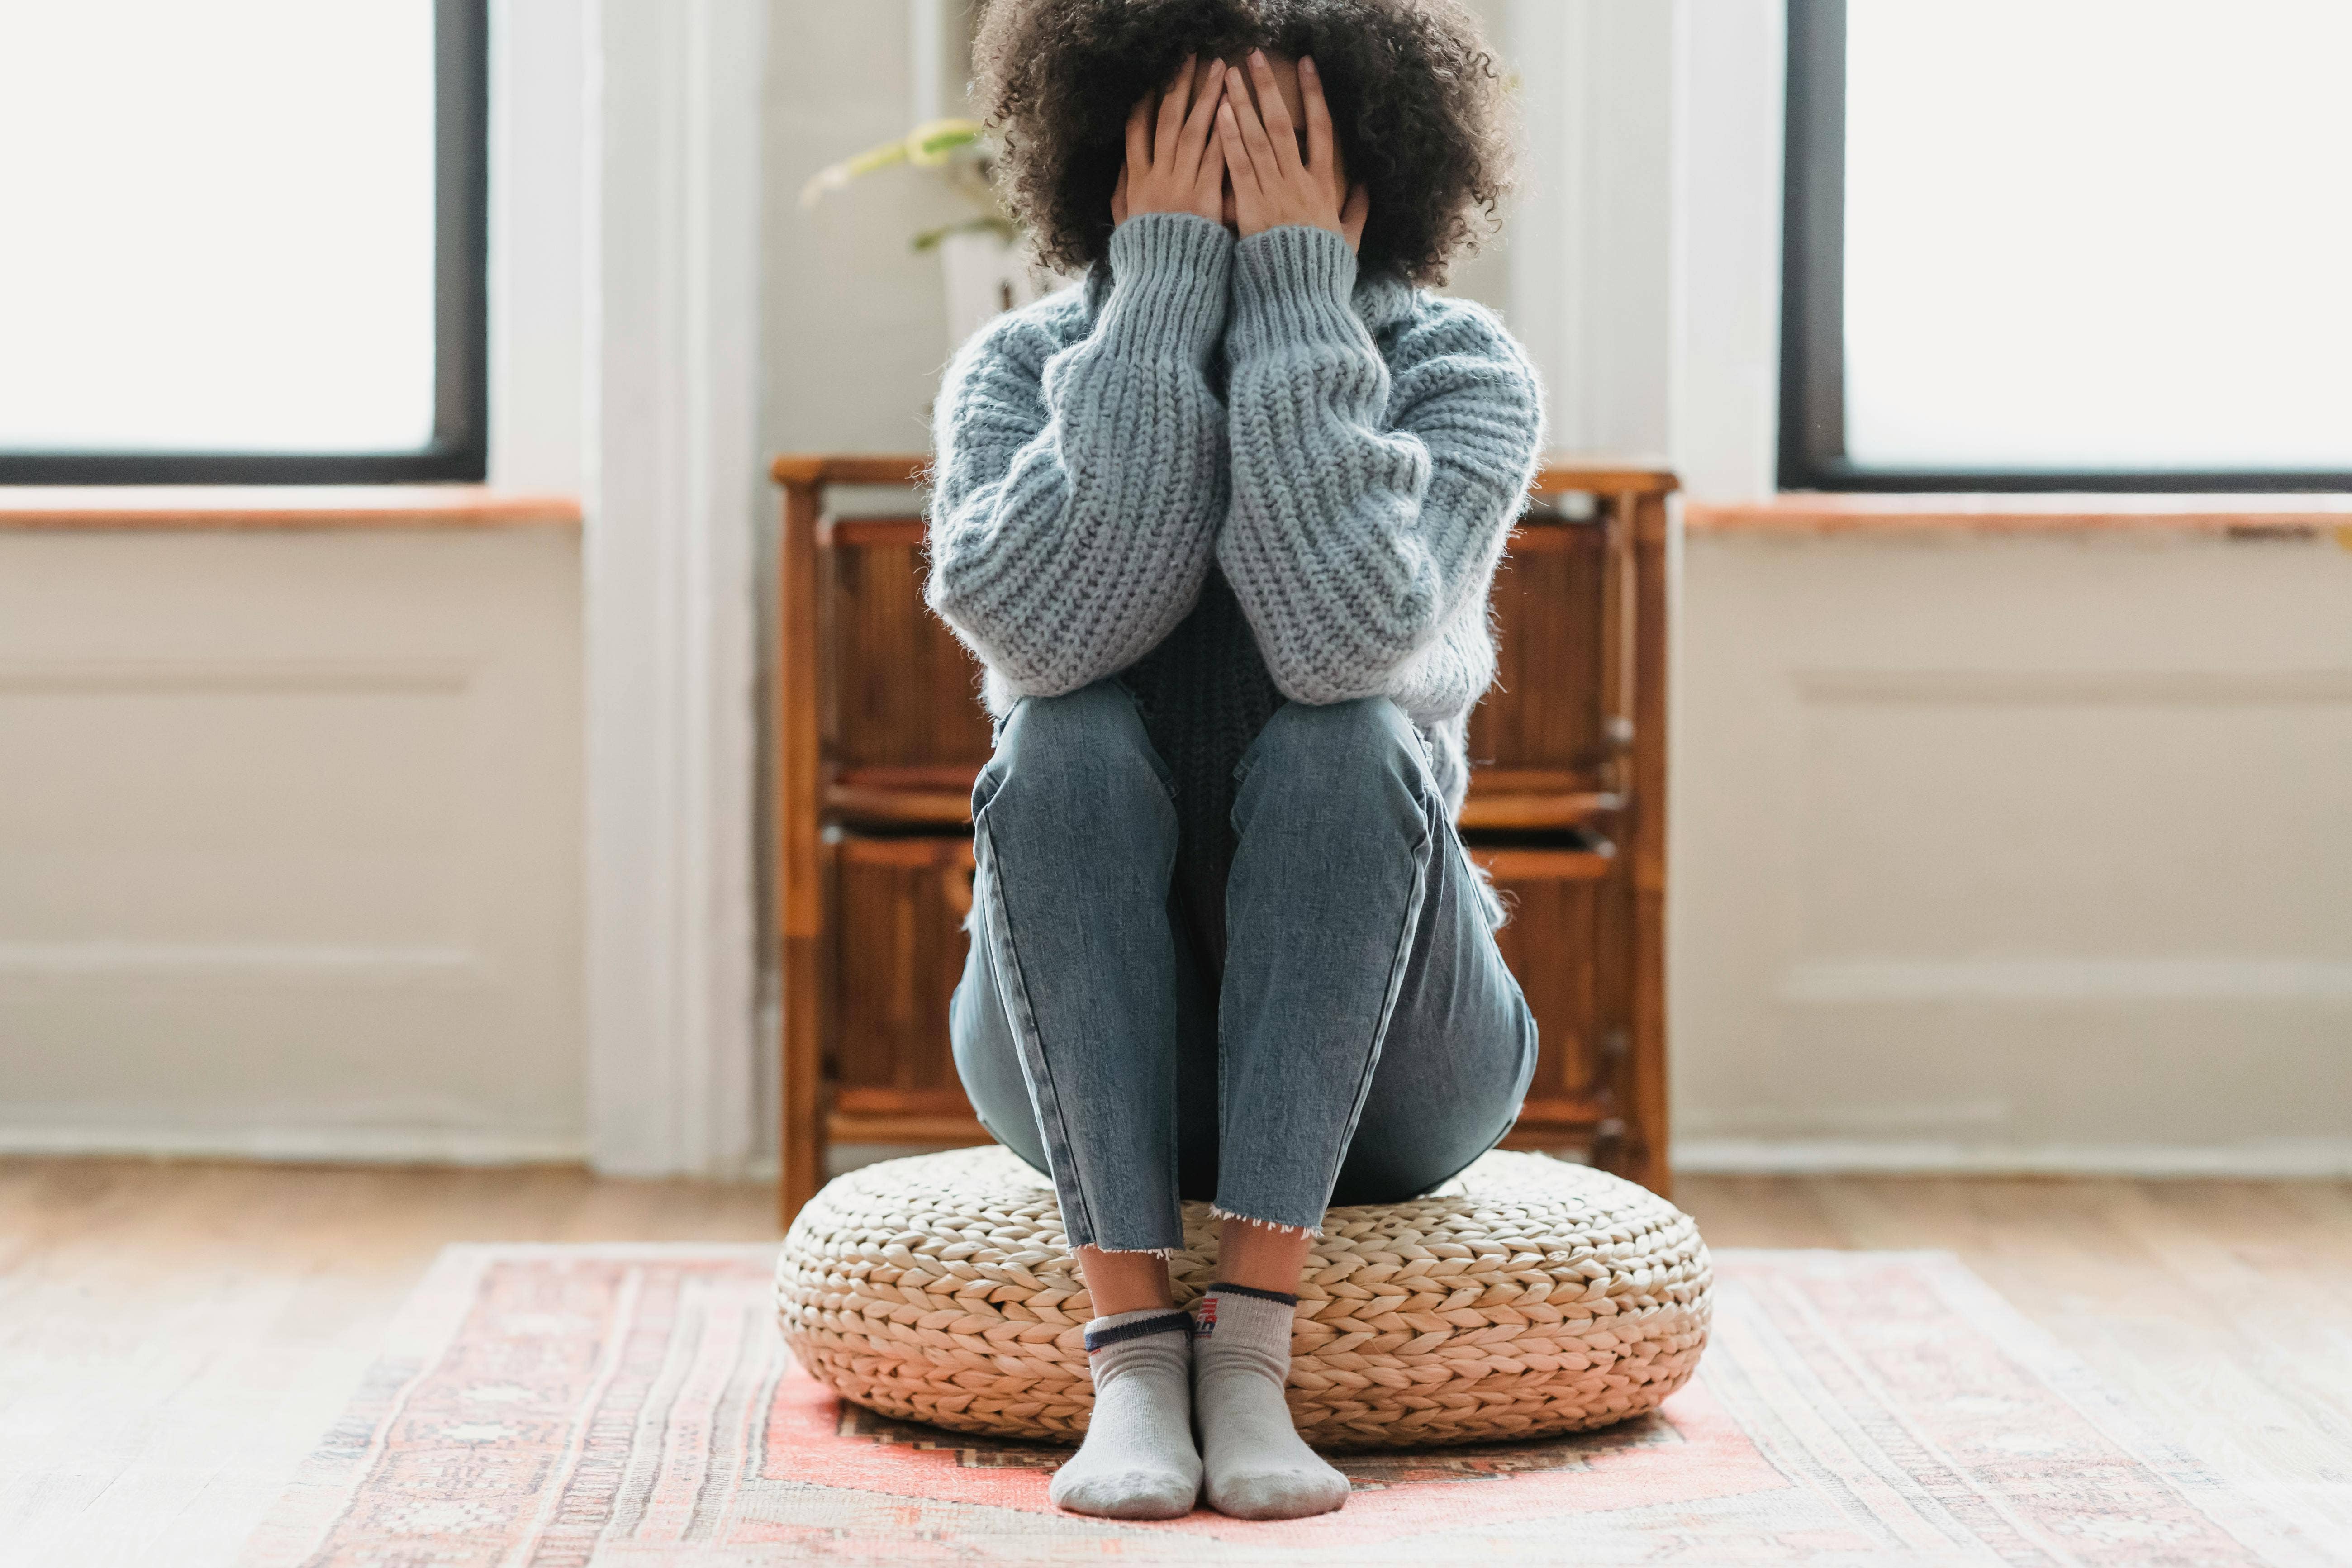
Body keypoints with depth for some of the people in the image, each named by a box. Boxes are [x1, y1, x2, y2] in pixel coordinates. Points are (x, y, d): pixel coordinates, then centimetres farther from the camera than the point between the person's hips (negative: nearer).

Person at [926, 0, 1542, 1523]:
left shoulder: (1461, 371, -6)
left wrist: (1295, 292, -25)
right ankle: (1133, 1352, -32)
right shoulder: (1023, 368, -3)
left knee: (1347, 742, -29)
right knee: (1068, 744, -28)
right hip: (1085, 1058, 1)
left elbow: (1348, 629, -27)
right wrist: (1163, 292, -24)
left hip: (1382, 1068, -1)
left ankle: (1250, 1348, -31)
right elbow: (1040, 623, -26)